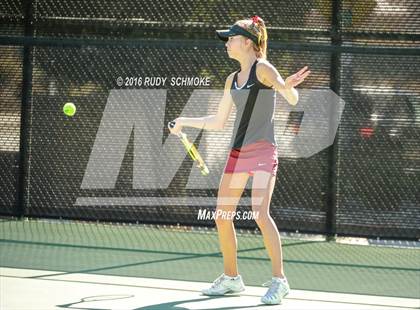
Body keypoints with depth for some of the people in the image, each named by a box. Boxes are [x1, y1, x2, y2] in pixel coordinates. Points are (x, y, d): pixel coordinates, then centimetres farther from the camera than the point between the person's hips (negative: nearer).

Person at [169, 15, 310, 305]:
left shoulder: (263, 68, -5)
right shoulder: (232, 80, 16)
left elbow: (293, 99, -16)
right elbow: (218, 122, 23)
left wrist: (288, 87, -37)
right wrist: (185, 122, 16)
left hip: (262, 151, -8)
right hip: (237, 151, 8)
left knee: (260, 213, -19)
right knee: (222, 216, 6)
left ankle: (279, 280, -12)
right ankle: (231, 278, 20)